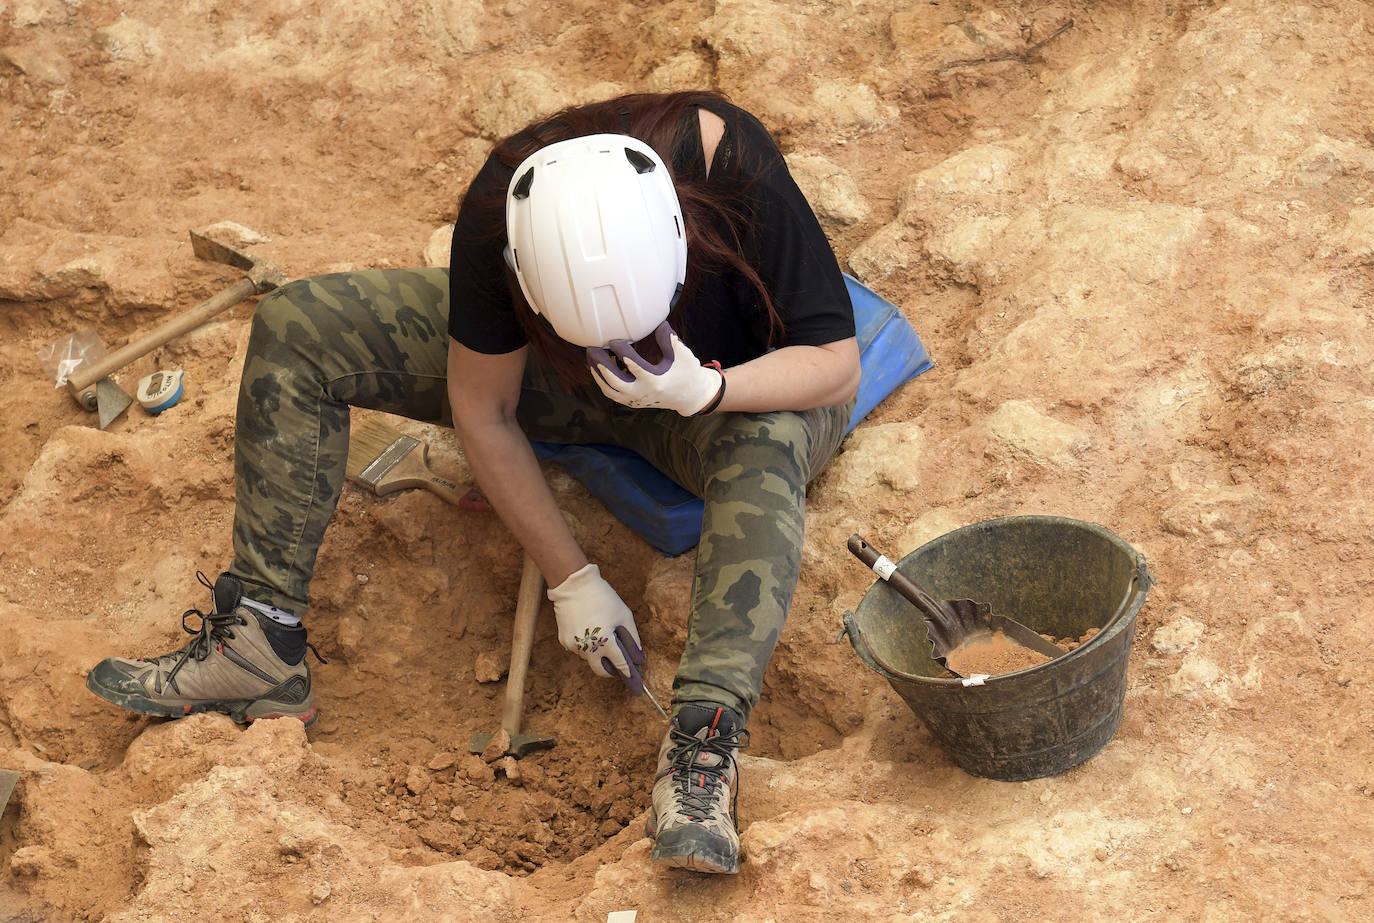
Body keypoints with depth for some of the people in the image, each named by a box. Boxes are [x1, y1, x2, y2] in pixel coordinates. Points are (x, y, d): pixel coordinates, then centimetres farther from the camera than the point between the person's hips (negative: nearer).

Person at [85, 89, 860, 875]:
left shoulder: (739, 170, -38)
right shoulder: (499, 213, -32)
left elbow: (838, 365, -28)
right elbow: (483, 410, -17)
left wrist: (704, 390, -46)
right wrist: (571, 579, -17)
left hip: (734, 382, -2)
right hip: (555, 376, 3)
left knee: (763, 440, -42)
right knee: (295, 331, -13)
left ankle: (705, 739, -45)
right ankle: (261, 649, -13)